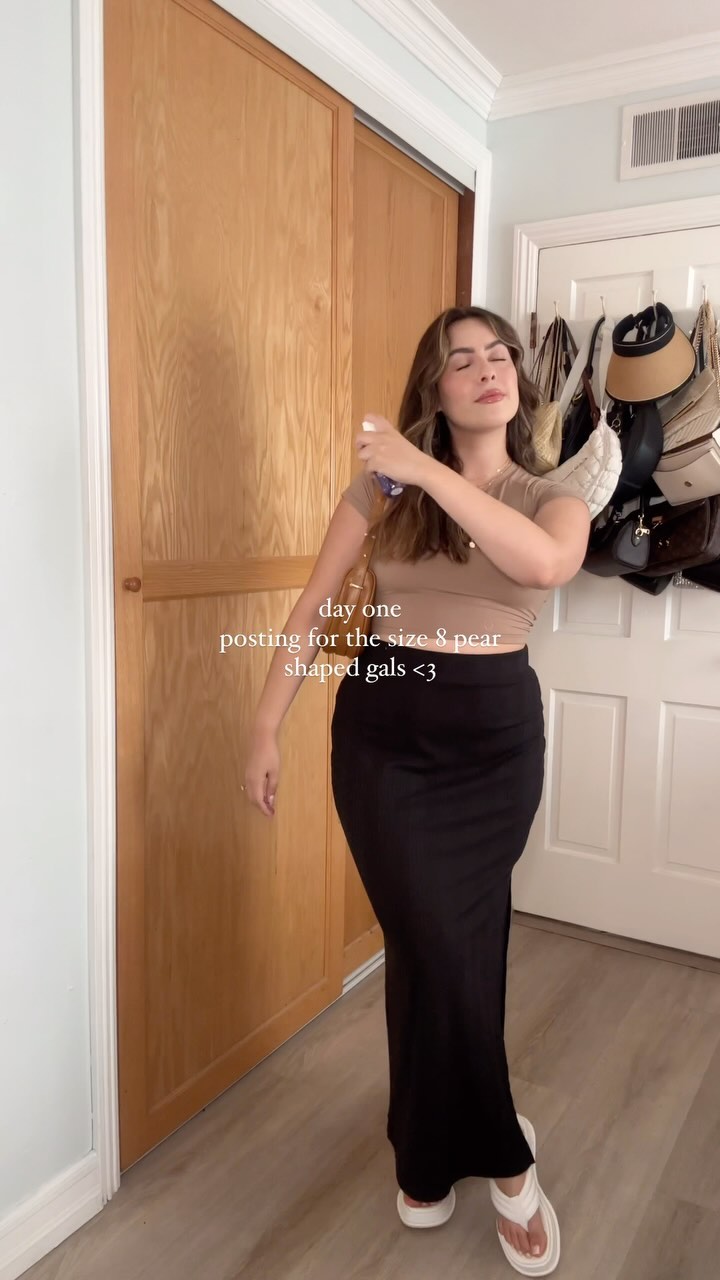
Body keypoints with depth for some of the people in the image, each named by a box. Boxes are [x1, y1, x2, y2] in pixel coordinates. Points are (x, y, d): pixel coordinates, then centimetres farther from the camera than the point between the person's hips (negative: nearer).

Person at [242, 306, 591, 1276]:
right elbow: (315, 605, 1)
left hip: (496, 735, 1)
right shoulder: (382, 483, 0)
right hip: (384, 732, -1)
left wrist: (429, 471, -29)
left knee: (435, 948, 11)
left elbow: (546, 564, -25)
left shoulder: (553, 499, 1)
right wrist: (267, 725, -2)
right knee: (441, 950, -2)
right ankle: (504, 1161, 26)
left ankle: (429, 1159, 38)